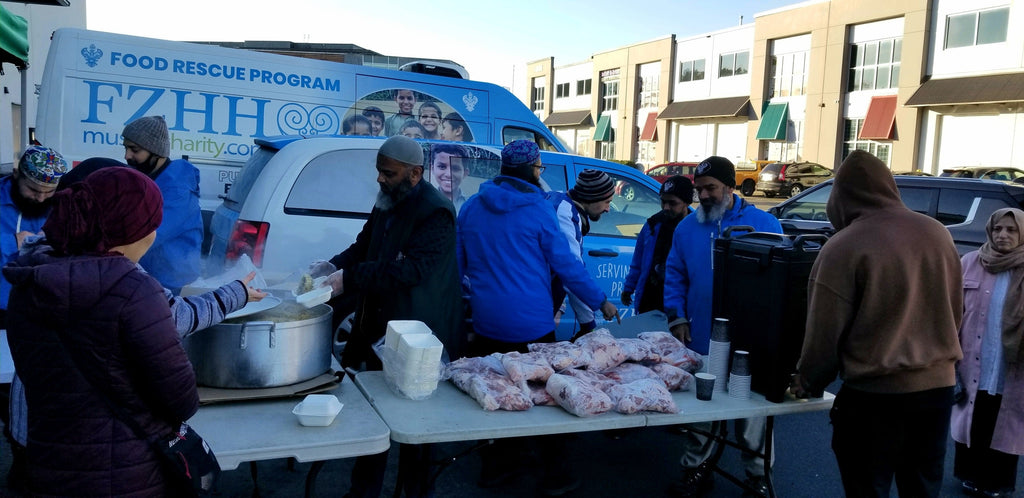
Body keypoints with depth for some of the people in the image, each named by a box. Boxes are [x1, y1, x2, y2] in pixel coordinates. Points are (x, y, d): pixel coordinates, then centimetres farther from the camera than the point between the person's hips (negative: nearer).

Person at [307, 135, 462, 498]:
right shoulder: (385, 205, 10)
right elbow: (364, 246, 18)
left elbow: (410, 270, -28)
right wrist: (335, 265, -3)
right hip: (377, 330, 9)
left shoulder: (436, 213, -19)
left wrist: (349, 279, -28)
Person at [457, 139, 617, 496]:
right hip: (531, 324, -4)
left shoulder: (471, 207, 5)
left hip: (486, 322, 5)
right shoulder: (538, 209, -9)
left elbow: (458, 263, 13)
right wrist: (601, 302, 4)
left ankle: (495, 464, 24)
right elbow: (566, 264, -6)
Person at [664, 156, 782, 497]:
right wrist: (677, 318, -3)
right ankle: (696, 469, 28)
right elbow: (674, 276, 8)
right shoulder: (687, 228, 6)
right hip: (701, 340, 3)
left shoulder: (763, 224, -3)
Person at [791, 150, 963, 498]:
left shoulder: (844, 247, -16)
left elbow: (825, 333, -12)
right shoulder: (937, 233, 2)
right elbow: (956, 310, 13)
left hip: (876, 392, -6)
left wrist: (808, 383, 5)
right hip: (939, 384, 6)